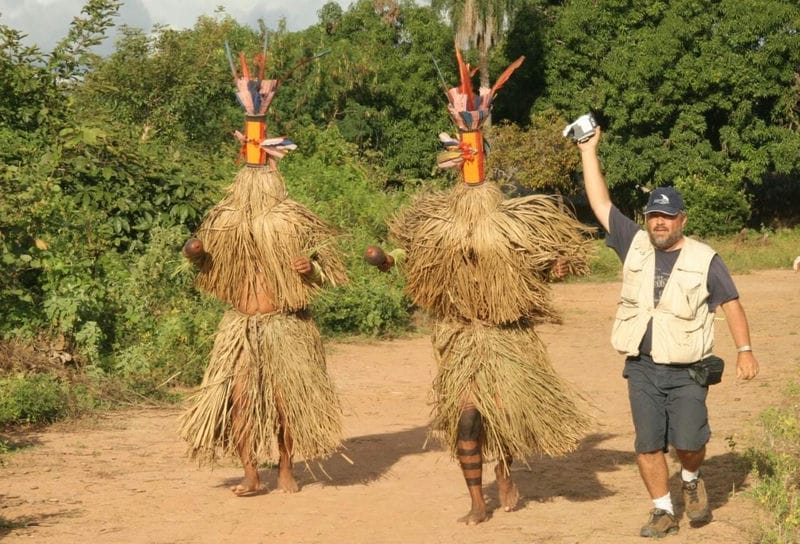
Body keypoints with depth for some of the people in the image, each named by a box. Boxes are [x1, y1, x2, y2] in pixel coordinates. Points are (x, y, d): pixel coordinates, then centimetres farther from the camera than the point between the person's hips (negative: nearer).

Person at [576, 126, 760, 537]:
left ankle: (692, 480, 22)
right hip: (642, 369, 3)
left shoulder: (705, 259, 0)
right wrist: (589, 152, 5)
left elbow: (731, 304, 1)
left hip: (686, 371, -2)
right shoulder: (635, 245, 6)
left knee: (689, 442, -10)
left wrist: (744, 350, -8)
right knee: (648, 445, 2)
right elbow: (601, 204, 7)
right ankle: (663, 511, 15)